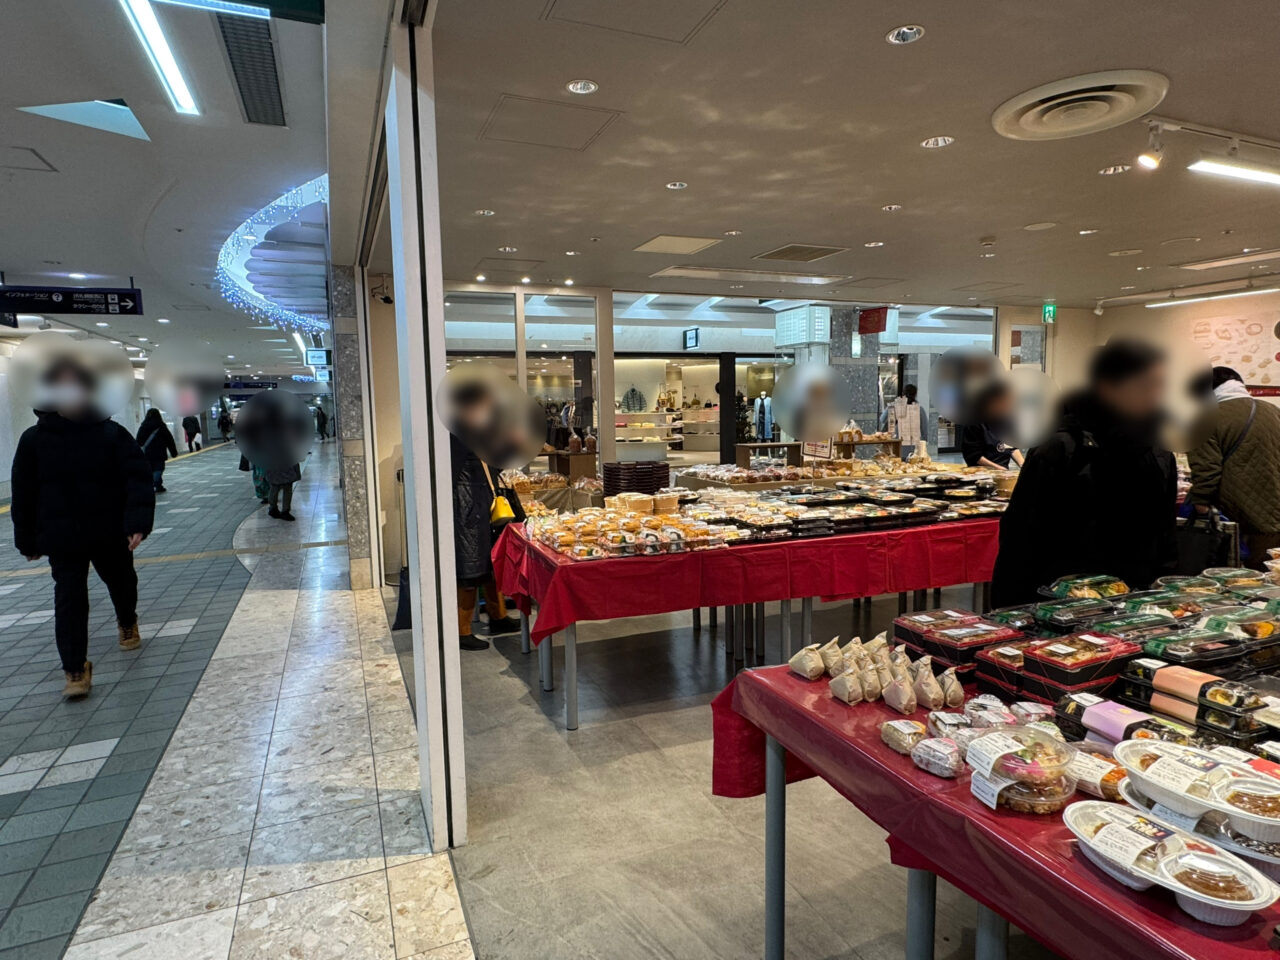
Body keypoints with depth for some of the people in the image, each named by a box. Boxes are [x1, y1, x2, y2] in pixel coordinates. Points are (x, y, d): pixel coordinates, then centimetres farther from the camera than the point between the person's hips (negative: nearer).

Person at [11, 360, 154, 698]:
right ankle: (75, 670, 2)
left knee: (122, 582, 17)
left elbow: (138, 478, -12)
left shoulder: (111, 433, -9)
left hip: (111, 534, 1)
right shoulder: (34, 439, -4)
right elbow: (23, 493, 1)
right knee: (69, 599, -2)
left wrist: (138, 522, -21)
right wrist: (28, 540, 2)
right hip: (62, 538, 0)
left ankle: (127, 624, 47)